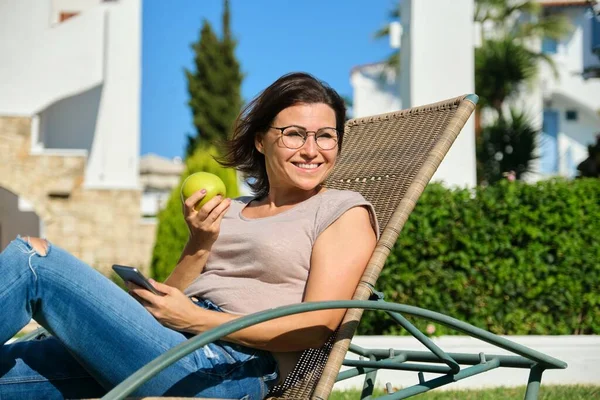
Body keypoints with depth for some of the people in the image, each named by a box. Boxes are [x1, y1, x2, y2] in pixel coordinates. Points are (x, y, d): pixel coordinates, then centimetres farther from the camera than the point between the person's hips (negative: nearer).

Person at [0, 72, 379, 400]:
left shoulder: (346, 212, 7)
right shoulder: (229, 211, 25)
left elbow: (317, 326, -7)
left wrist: (194, 319, -11)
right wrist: (199, 245, -1)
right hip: (174, 349, 6)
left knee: (33, 257, -16)